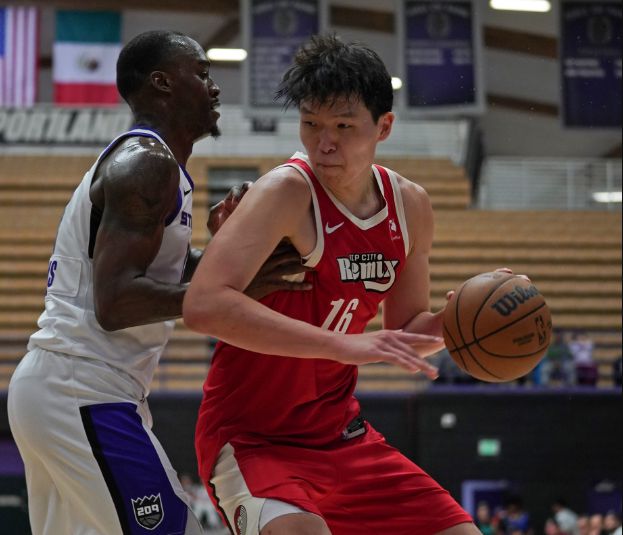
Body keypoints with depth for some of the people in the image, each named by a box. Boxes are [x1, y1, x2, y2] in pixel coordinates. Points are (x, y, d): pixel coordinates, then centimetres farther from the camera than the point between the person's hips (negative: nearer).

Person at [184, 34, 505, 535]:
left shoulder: (410, 206, 2)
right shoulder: (287, 192, -20)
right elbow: (204, 304, -35)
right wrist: (347, 346, -38)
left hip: (341, 433, 7)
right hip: (252, 437, -7)